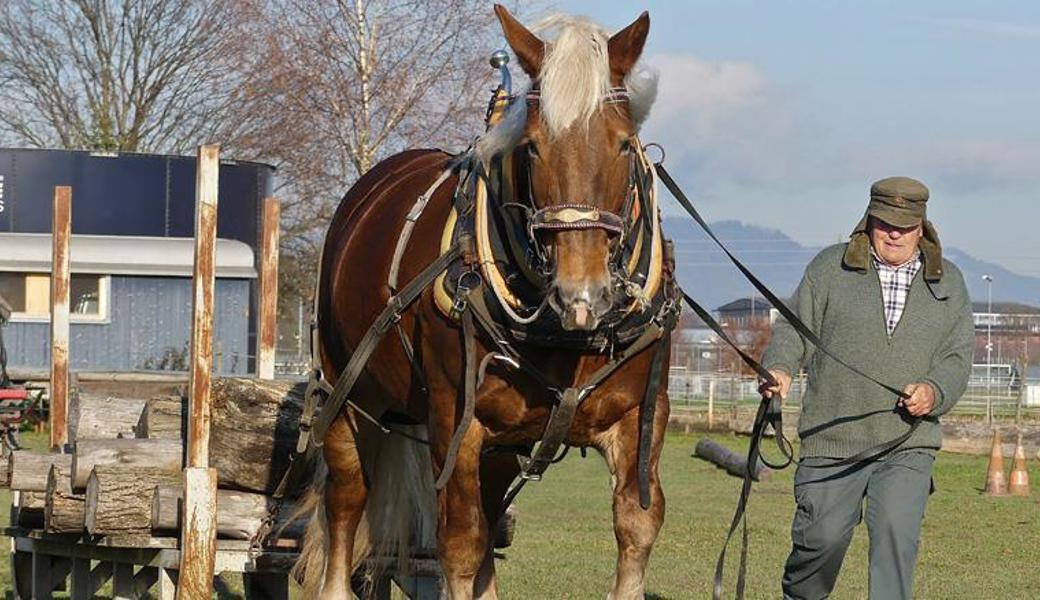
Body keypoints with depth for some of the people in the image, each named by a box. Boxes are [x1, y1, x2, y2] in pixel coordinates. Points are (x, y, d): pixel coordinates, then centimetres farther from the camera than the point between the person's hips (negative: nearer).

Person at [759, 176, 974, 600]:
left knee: (896, 537, -15)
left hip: (908, 443, 1)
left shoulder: (947, 282, 11)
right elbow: (795, 329, 5)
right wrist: (779, 368, -17)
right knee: (821, 537, 0)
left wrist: (934, 392, -13)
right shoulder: (831, 268, 6)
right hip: (832, 437, -1)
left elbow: (959, 356, 8)